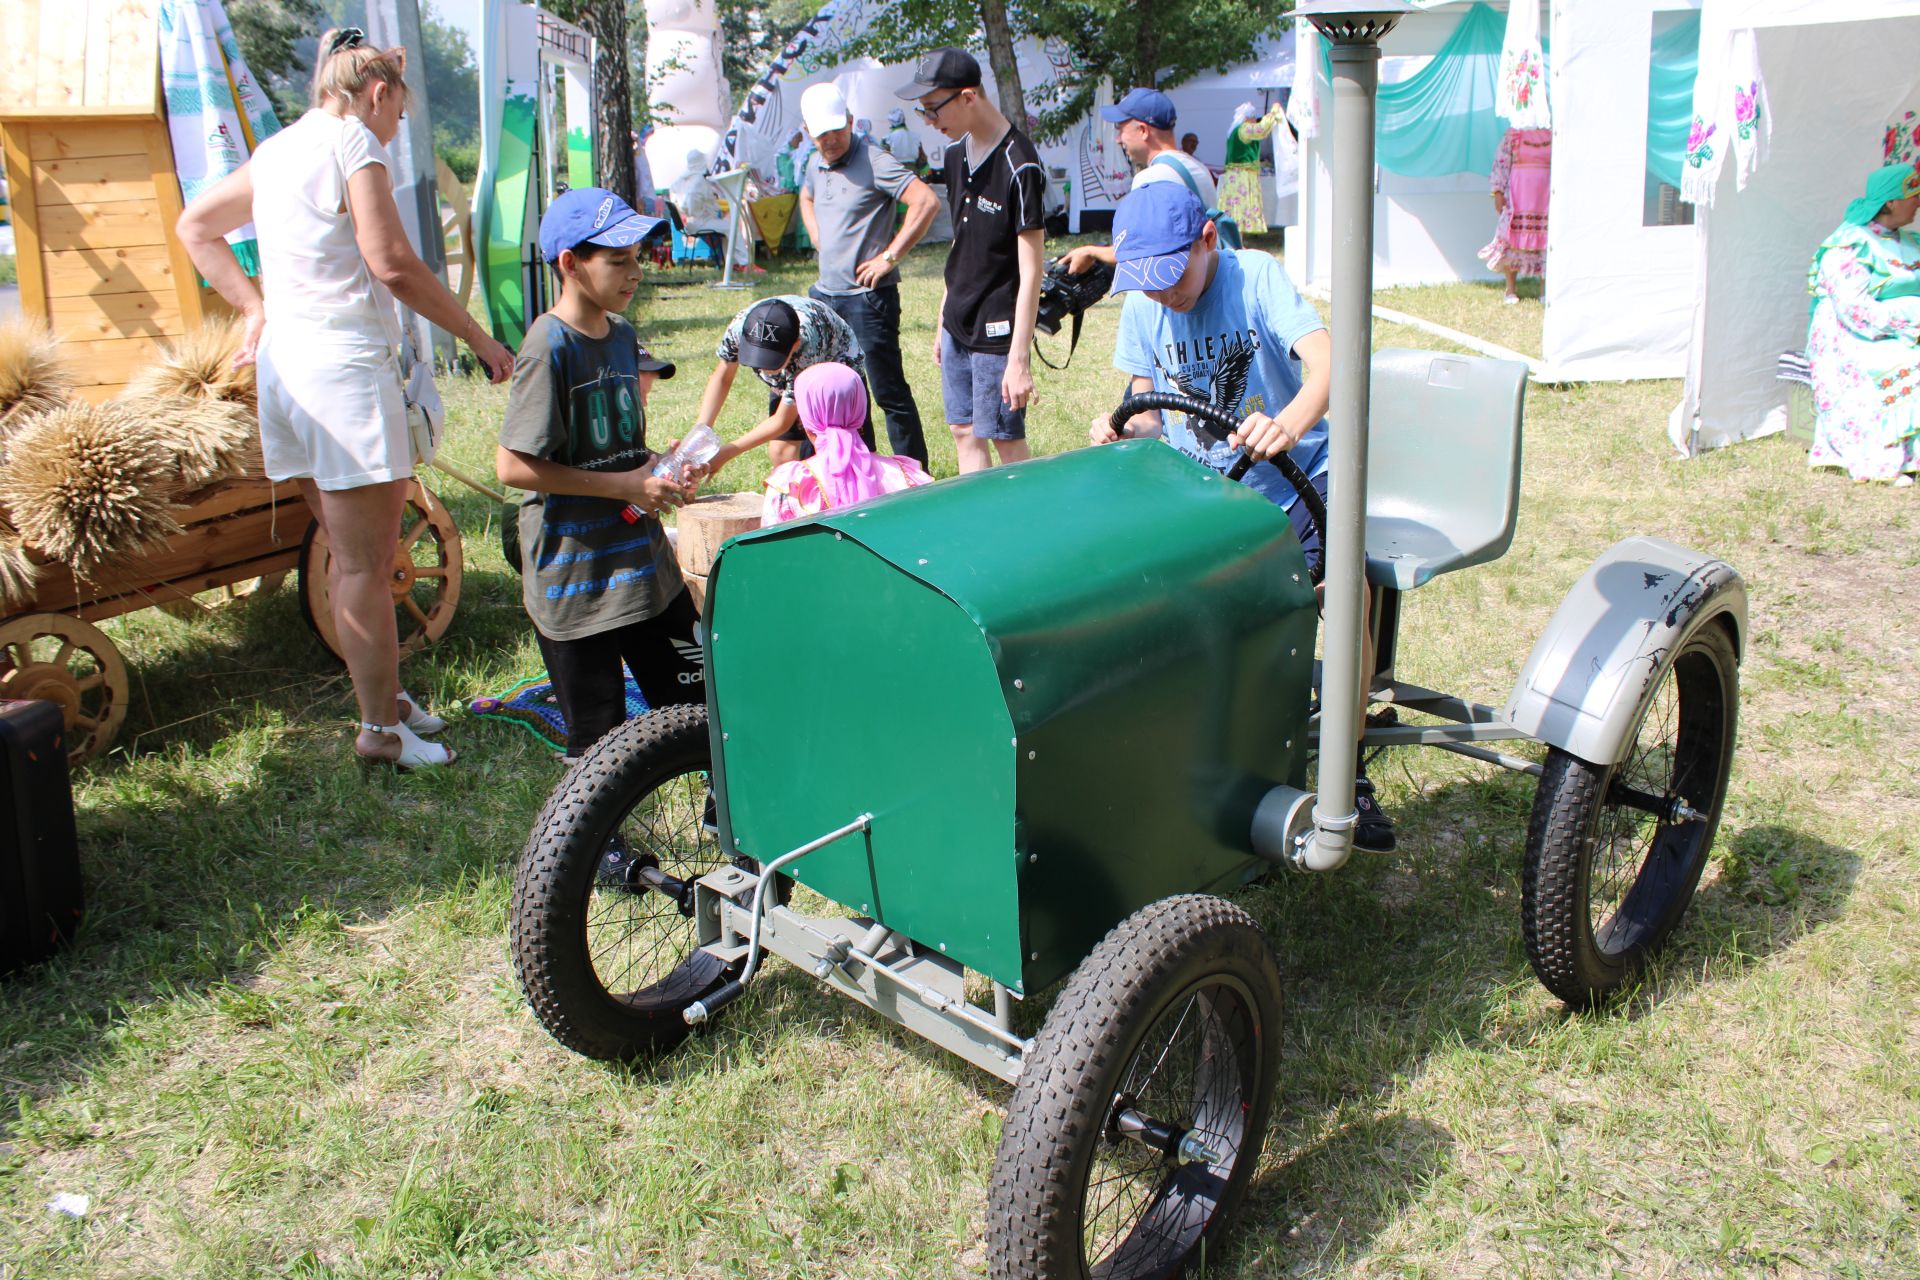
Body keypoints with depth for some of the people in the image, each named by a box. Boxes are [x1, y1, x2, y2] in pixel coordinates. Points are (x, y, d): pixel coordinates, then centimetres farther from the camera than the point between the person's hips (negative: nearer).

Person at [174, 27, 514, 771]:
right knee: (365, 563, -3)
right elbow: (392, 266, -17)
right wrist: (479, 340, -12)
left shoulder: (277, 149, 17)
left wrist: (255, 309, 20)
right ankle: (381, 728, 3)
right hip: (345, 366, -9)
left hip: (285, 359, 9)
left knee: (348, 554, 17)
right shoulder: (354, 141, -8)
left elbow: (194, 227, 27)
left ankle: (384, 693, 28)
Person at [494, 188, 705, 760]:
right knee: (597, 745, 3)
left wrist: (657, 466, -1)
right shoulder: (550, 347, -16)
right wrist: (625, 485, -18)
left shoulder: (623, 334, 8)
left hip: (644, 564, 7)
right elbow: (513, 466, -20)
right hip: (574, 577, -7)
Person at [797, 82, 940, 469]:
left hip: (868, 296, -8)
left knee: (890, 393, -4)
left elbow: (927, 202, -23)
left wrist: (890, 257, -20)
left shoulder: (873, 161, -13)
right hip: (825, 295, 8)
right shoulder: (816, 165, 11)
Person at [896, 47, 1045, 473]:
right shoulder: (956, 154, 8)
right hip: (958, 325, 8)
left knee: (1006, 440, -1)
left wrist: (1019, 358, -21)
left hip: (997, 331, -8)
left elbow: (1031, 272, -18)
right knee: (964, 434, 11)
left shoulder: (1018, 166, -18)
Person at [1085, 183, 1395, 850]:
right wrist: (1119, 433, -19)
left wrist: (1291, 421, -51)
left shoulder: (1255, 276, -12)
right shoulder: (1141, 308, 1)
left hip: (1291, 477, -3)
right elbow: (1148, 418, 7)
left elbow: (1325, 359, -28)